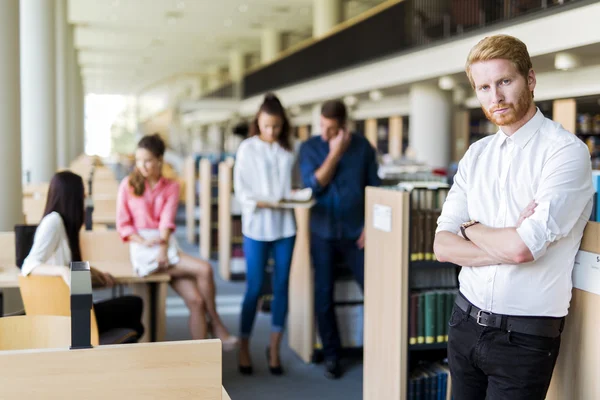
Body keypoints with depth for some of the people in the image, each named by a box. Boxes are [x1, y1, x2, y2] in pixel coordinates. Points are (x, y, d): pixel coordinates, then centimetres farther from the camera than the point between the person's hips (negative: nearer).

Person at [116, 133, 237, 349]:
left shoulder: (171, 187, 11)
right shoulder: (128, 185, 4)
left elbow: (167, 220, -3)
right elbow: (123, 224, -1)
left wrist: (162, 247, -19)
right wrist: (144, 242, -16)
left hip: (167, 245, 3)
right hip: (143, 249, -3)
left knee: (196, 300, -17)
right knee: (204, 269, -23)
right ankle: (216, 323, -6)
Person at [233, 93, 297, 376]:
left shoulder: (289, 150, 5)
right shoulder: (247, 148, -2)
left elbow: (294, 183, 9)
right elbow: (241, 189, -6)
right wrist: (264, 203, -21)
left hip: (285, 225, 3)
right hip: (257, 226, -3)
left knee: (281, 287, 7)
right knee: (254, 289, 1)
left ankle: (274, 348, 20)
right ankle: (244, 348, 17)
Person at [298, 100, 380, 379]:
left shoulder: (362, 146, 0)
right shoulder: (309, 148, 0)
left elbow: (373, 188, 2)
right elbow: (313, 185, -12)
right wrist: (335, 153, -15)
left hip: (355, 232, 0)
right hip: (322, 233, 1)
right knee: (324, 295, 5)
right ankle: (331, 354, 18)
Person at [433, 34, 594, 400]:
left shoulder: (566, 152, -13)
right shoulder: (476, 155, 6)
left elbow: (522, 248, -23)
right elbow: (443, 246, 1)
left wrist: (471, 228, -4)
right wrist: (506, 248, -15)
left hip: (524, 337, -5)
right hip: (466, 322, 6)